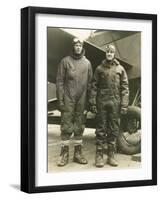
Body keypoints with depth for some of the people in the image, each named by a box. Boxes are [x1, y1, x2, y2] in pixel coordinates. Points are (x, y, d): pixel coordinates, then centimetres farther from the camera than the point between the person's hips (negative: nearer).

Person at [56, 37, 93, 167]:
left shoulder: (87, 63, 9)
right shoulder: (65, 61, 1)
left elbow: (89, 82, 11)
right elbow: (60, 81, -1)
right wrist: (60, 99, -7)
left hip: (82, 100, 3)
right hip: (68, 99, -3)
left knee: (79, 127, 7)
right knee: (66, 126, -1)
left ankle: (78, 153, 14)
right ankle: (64, 154, 5)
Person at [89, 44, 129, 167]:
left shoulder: (120, 69, 7)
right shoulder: (99, 69, 7)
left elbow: (125, 88, 4)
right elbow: (94, 87, 5)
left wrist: (124, 105, -4)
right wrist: (93, 103, -3)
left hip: (115, 103, 1)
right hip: (101, 102, -1)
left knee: (114, 130, 5)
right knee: (101, 129, 2)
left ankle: (111, 155, 13)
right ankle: (99, 155, 6)